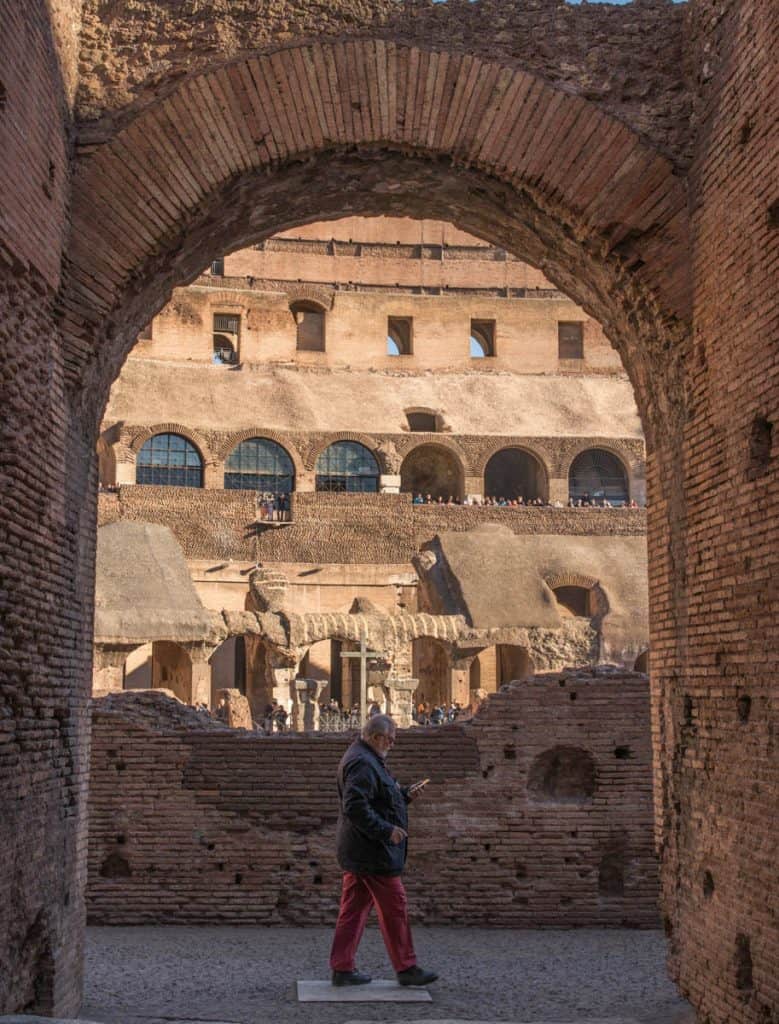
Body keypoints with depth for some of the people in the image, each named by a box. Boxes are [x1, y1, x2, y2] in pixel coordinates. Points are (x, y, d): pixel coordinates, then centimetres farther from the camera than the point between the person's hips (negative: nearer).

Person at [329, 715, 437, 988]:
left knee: (353, 909, 11)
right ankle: (406, 968, 7)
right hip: (373, 852, -11)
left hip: (356, 852, 11)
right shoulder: (363, 763, -18)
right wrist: (387, 830, -24)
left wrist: (403, 795, 13)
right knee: (394, 909, -1)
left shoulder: (362, 759, 16)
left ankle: (342, 968, 15)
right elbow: (355, 806, -27)